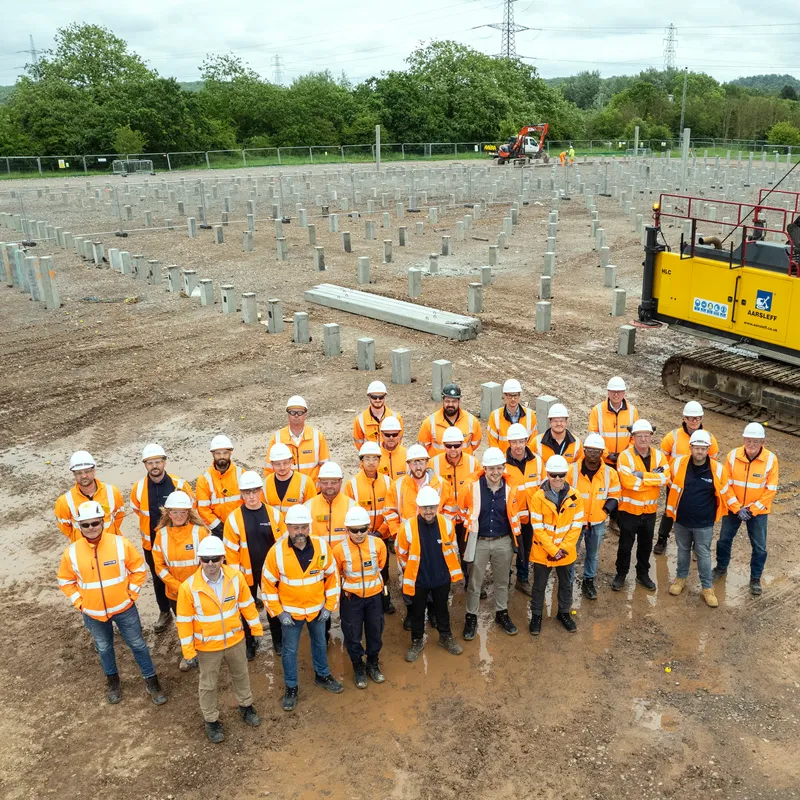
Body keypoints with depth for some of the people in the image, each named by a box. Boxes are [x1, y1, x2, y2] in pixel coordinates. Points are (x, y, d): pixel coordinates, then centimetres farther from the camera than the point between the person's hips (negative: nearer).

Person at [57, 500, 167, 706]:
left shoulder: (120, 543, -17)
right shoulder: (72, 552, -14)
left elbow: (139, 569, -4)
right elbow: (65, 581, 2)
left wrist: (131, 594, -6)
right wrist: (79, 603, -3)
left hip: (124, 608, -1)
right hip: (93, 613, 1)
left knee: (137, 644, 13)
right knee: (104, 648, 22)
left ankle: (151, 680, 32)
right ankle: (112, 680, 47)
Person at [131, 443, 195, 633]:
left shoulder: (179, 484, -15)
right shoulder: (139, 487, -9)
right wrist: (150, 527, 10)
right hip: (151, 543, 2)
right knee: (158, 579, 18)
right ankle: (164, 612, 37)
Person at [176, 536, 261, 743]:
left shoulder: (236, 577, -18)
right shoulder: (189, 587, -25)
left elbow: (247, 604, -2)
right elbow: (185, 621, -14)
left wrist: (257, 629, 5)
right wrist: (188, 651, -9)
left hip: (235, 640, 3)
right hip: (207, 646, -2)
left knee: (241, 675, 24)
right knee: (208, 685, 17)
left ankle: (246, 706, 51)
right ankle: (211, 720, 41)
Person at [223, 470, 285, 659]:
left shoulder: (274, 514, -7)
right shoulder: (234, 518, -11)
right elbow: (231, 549, -7)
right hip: (247, 572, -1)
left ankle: (277, 640, 33)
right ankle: (249, 643, 32)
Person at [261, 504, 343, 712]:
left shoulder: (321, 546, -17)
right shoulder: (277, 551, -22)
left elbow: (332, 576, -4)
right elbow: (268, 583, -11)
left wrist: (329, 605, -3)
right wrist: (278, 612, -11)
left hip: (317, 609, 2)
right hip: (290, 611, -2)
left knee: (320, 643, 23)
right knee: (289, 650, 14)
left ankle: (322, 675, 47)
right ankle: (291, 687, 35)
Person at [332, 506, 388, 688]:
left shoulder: (378, 544, -15)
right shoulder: (339, 549, -21)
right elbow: (336, 575, -1)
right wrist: (346, 588, 5)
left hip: (374, 596, 2)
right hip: (351, 598, -2)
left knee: (375, 632, 17)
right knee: (352, 635, 10)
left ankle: (373, 664, 39)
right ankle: (358, 667, 32)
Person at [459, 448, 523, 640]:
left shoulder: (510, 488, -9)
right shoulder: (472, 486, -16)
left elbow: (515, 513, 11)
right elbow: (461, 508, 1)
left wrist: (513, 532, 12)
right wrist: (471, 526, 5)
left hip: (503, 542, 2)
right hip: (479, 542, -2)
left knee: (502, 581, 18)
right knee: (474, 582, 9)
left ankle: (502, 613, 36)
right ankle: (471, 617, 25)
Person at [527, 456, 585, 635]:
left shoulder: (575, 496, -9)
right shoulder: (538, 497, -16)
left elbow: (576, 526, -6)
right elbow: (537, 528, -15)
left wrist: (564, 548, -12)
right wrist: (552, 549, -17)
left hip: (566, 552, 2)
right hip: (542, 551, -2)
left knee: (566, 584, 19)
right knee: (539, 585, 12)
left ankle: (564, 613, 40)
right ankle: (536, 615, 30)